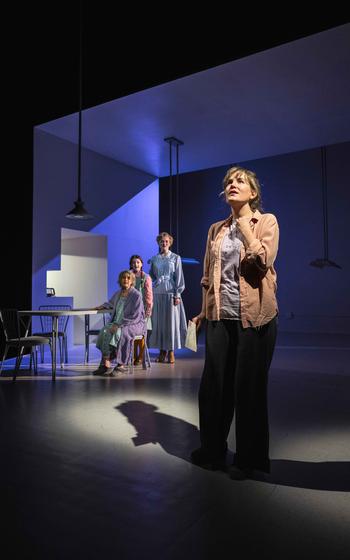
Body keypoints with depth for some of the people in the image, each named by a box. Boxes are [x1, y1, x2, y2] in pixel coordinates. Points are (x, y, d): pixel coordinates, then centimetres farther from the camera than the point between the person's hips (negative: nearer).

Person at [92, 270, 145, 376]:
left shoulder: (136, 295, -10)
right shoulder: (118, 293, 12)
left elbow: (135, 316, -15)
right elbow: (111, 303, 36)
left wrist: (119, 324, -21)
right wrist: (104, 306, 13)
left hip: (135, 324, -6)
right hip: (118, 323, 6)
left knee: (118, 332, -34)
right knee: (105, 331, -23)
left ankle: (121, 364, -22)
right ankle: (106, 365, -27)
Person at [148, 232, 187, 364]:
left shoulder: (176, 258, 3)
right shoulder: (154, 259, 11)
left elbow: (179, 277, -2)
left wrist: (177, 295, -8)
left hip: (170, 292, -3)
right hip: (157, 293, 3)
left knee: (171, 321, 0)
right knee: (158, 321, 3)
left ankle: (171, 351, 8)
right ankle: (162, 350, 13)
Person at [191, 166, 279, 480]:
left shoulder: (267, 221, 1)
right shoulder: (217, 229, 13)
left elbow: (263, 261, -16)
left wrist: (244, 225, -11)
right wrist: (204, 310, 13)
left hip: (254, 315, -4)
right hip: (220, 316, 4)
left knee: (249, 386, 4)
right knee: (213, 384, 9)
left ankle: (249, 459, 22)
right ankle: (212, 451, 27)